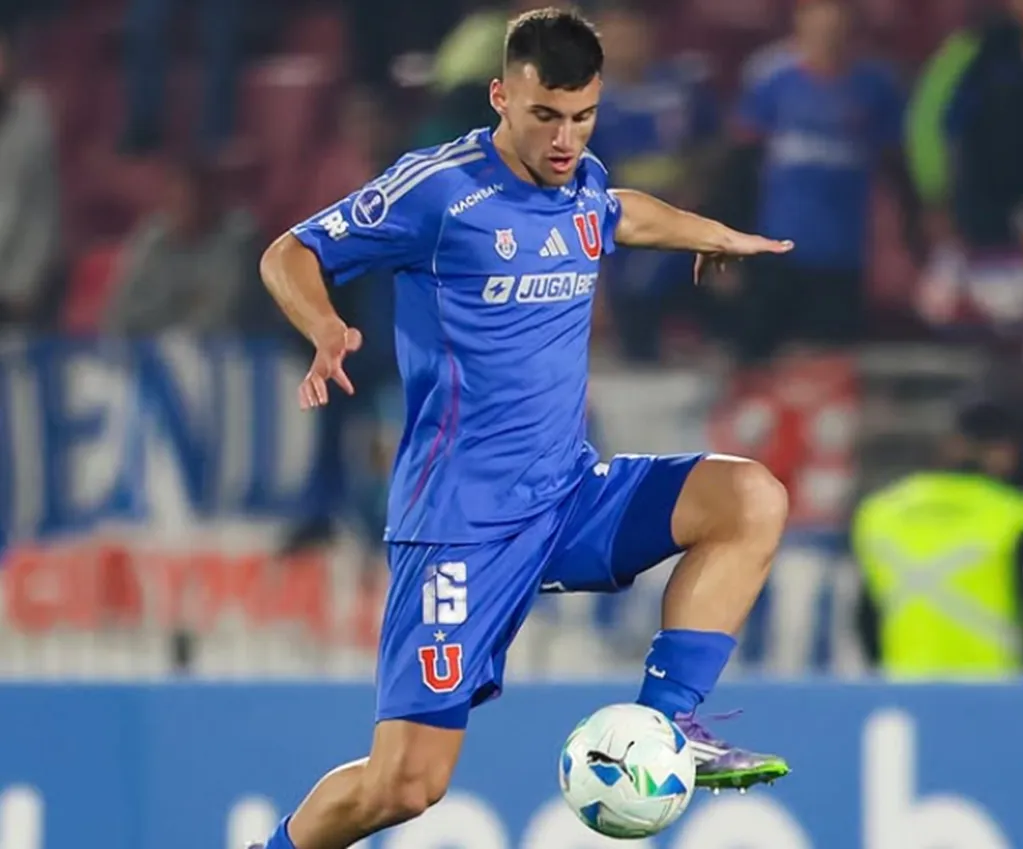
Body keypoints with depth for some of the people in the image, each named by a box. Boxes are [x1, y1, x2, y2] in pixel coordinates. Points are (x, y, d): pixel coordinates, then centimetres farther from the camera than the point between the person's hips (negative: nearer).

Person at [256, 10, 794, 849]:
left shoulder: (584, 182, 8)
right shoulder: (437, 188, -12)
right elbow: (290, 256, -6)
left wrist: (719, 236, 44)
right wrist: (327, 331, -25)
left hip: (571, 498, 7)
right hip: (463, 521, -7)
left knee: (752, 500, -14)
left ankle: (664, 724, -9)